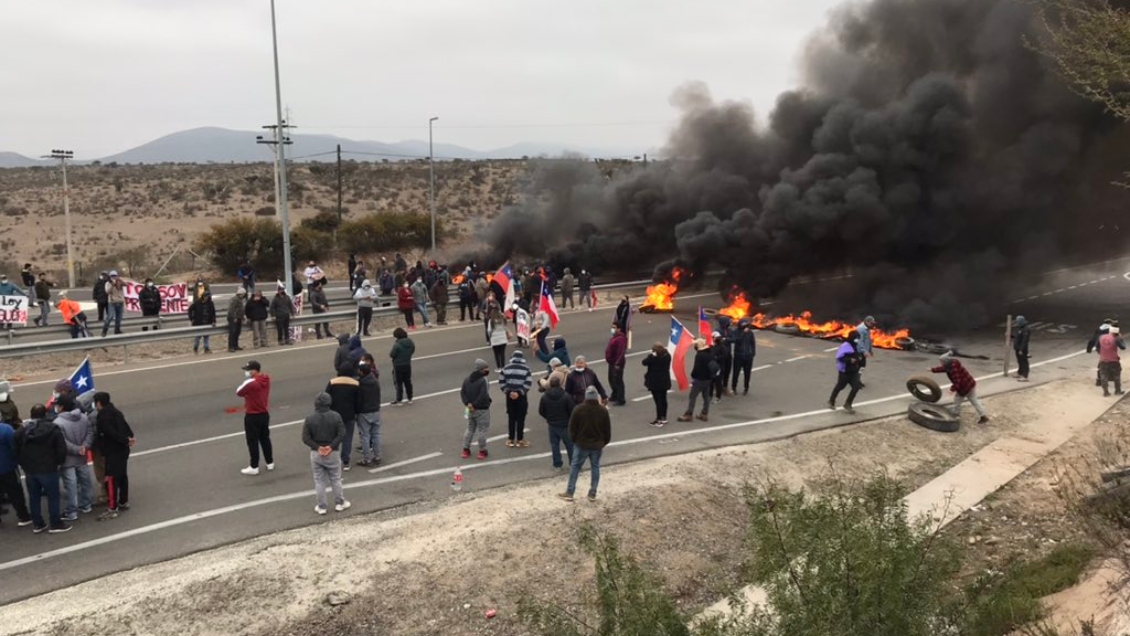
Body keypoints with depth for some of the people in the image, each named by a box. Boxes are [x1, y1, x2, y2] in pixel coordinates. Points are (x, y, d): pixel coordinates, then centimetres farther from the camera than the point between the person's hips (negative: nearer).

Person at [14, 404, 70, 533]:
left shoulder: (22, 430, 2)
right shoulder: (53, 428, -9)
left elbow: (15, 448, 3)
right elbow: (61, 448, -11)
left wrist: (23, 464, 12)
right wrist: (59, 462, 5)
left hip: (29, 470, 4)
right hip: (48, 469, -4)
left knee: (34, 497, 14)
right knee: (53, 496, 4)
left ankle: (37, 524, 21)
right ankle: (55, 524, 7)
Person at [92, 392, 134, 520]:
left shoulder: (103, 416, -19)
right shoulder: (115, 411, 12)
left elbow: (111, 433, -25)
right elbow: (125, 426, 10)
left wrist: (125, 440, -16)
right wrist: (128, 438, -1)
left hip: (113, 452, -10)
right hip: (122, 450, 10)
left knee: (111, 479, -6)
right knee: (122, 476, 19)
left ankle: (112, 509, -5)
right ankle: (123, 502, 31)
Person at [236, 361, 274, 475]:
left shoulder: (251, 383, -26)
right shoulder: (266, 379, -1)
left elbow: (239, 392, -11)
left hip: (252, 416, -8)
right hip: (265, 414, 8)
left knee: (253, 442, 3)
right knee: (265, 439, 19)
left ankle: (254, 467, 10)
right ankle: (270, 463, 27)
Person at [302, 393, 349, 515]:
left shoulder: (309, 418, -8)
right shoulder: (336, 416, -9)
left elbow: (305, 438, -11)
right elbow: (342, 434, -15)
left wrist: (317, 447, -10)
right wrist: (331, 446, -14)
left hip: (316, 454, 0)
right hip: (333, 453, 0)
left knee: (319, 481, 10)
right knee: (336, 479, 14)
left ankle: (321, 506, 17)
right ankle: (339, 503, 24)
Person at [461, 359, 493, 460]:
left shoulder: (467, 379, 4)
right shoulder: (483, 380, -19)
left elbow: (462, 392, 3)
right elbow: (483, 396, -25)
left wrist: (468, 403, -5)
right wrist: (475, 405, -14)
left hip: (470, 409, 7)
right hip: (482, 410, -7)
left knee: (470, 429, 18)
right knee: (482, 431, 5)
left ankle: (466, 449, 20)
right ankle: (482, 451, 12)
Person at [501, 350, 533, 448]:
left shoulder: (506, 368, 3)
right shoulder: (526, 368, -4)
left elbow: (501, 382, -2)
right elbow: (528, 383, -12)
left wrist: (508, 392, -5)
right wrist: (520, 392, -13)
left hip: (510, 396, 2)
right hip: (522, 397, -2)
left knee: (511, 417, 10)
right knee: (521, 418, 5)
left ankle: (511, 440, 14)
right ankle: (520, 440, 9)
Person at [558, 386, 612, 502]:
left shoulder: (578, 410, -13)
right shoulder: (603, 411, -6)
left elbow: (572, 428, -6)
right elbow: (608, 430, 1)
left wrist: (574, 440, 10)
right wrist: (604, 442, 15)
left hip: (581, 444, -2)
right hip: (597, 445, 2)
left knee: (575, 467, 8)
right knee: (595, 468, 13)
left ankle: (569, 493, 10)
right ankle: (592, 494, 15)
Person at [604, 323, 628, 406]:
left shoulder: (621, 338, -22)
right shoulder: (615, 337, 12)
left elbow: (621, 352, -28)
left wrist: (618, 363, -29)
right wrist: (608, 359, 19)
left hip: (617, 363, -11)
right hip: (611, 362, 11)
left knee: (618, 381, -5)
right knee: (611, 380, 22)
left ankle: (621, 400, 1)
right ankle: (614, 396, 38)